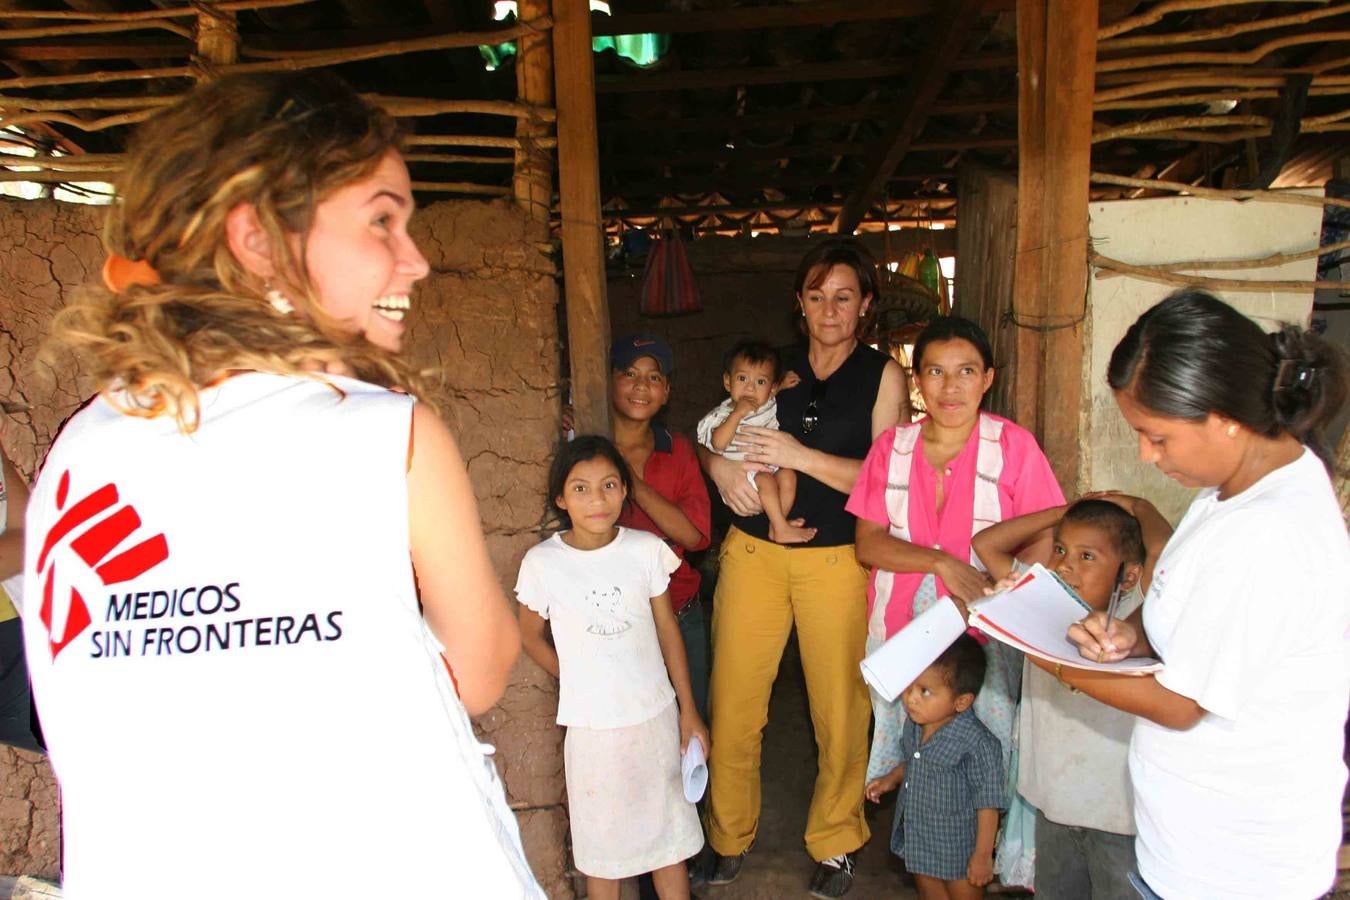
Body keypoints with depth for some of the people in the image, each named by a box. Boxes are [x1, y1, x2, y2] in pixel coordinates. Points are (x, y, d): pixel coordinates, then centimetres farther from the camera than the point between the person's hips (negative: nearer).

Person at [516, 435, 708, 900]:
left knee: (669, 831, 16)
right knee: (602, 843, 14)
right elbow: (531, 638, 4)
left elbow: (667, 631, 0)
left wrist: (688, 710, 3)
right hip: (592, 725, -1)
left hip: (656, 716, 1)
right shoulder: (542, 562, -11)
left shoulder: (646, 549, -8)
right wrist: (580, 685, 3)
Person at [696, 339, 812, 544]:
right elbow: (718, 444, -24)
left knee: (788, 474, -20)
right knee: (766, 480, -29)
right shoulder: (723, 414, -6)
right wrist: (737, 414, -26)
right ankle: (781, 528, -23)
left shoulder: (771, 406, 9)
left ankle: (776, 525, -18)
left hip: (769, 467, 6)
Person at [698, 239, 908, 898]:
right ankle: (730, 837, 27)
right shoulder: (774, 367, 11)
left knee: (839, 707, 4)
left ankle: (834, 844, 29)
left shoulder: (883, 375, 3)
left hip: (835, 557, -2)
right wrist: (720, 466, -4)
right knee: (732, 701, 4)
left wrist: (802, 456, -17)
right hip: (752, 551, 2)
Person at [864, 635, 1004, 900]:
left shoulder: (977, 744, -30)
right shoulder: (914, 724, -8)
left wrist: (983, 855, -16)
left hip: (959, 849, -7)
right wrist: (892, 778, -1)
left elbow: (988, 803, -21)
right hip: (918, 841, 7)